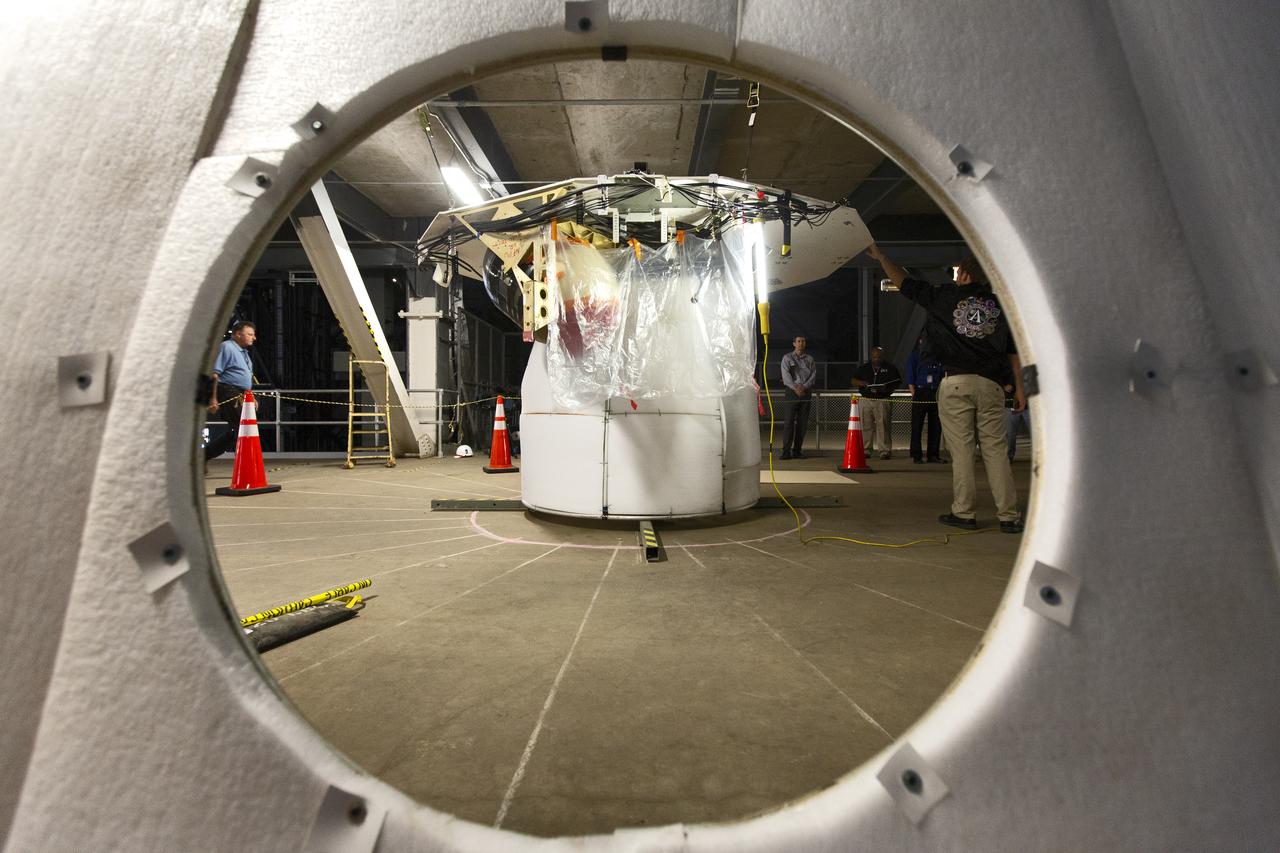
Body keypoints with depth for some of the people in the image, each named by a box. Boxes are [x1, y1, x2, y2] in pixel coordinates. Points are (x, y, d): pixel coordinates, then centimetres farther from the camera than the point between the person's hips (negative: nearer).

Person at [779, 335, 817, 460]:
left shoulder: (810, 359, 16)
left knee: (803, 423, 2)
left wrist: (804, 386, -11)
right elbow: (786, 375, -5)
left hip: (806, 392, 3)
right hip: (792, 392, -3)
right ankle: (786, 451, -9)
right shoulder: (787, 358, 7)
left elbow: (814, 374, 5)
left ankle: (797, 451, 8)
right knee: (790, 421, -9)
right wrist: (795, 388, -15)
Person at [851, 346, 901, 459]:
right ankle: (866, 449, 10)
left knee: (883, 425, -8)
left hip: (882, 400, -2)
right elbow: (854, 380, 15)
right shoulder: (863, 368, 14)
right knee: (866, 425, 1)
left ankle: (885, 450, -5)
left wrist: (886, 389, -10)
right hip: (866, 400, 3)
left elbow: (898, 382, 7)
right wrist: (862, 383, -7)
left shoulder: (890, 368, 8)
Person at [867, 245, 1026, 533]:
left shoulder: (944, 297, 4)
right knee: (995, 450, 4)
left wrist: (879, 256, 21)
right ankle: (1008, 516, 5)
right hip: (991, 384, 3)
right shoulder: (1000, 305, 12)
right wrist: (1019, 388, 14)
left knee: (960, 450, 1)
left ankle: (963, 512, 5)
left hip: (956, 382, -3)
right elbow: (1014, 352, 10)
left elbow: (905, 283, 11)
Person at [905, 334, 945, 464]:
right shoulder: (914, 356, 5)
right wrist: (914, 395, -9)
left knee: (936, 425, 4)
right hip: (920, 393, -4)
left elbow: (942, 377, 15)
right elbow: (910, 378, 0)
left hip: (935, 394, 4)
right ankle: (916, 455, 0)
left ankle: (933, 454, 11)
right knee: (917, 425, -4)